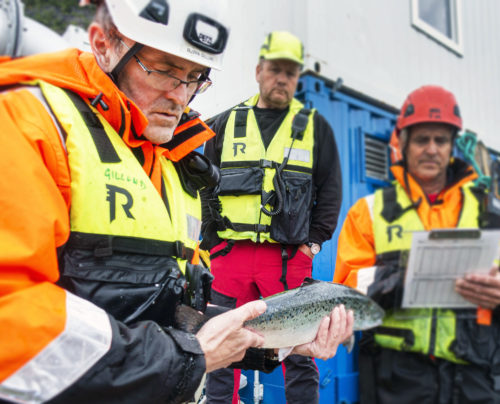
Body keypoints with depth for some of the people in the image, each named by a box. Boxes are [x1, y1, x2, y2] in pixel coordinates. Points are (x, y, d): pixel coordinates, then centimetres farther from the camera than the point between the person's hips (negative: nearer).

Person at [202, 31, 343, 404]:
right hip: (230, 253, 1)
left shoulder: (315, 126, 11)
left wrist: (315, 240, 1)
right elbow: (205, 188, 15)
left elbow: (331, 190, 11)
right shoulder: (226, 124, 14)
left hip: (290, 255, -1)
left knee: (300, 351, 4)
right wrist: (211, 241, 6)